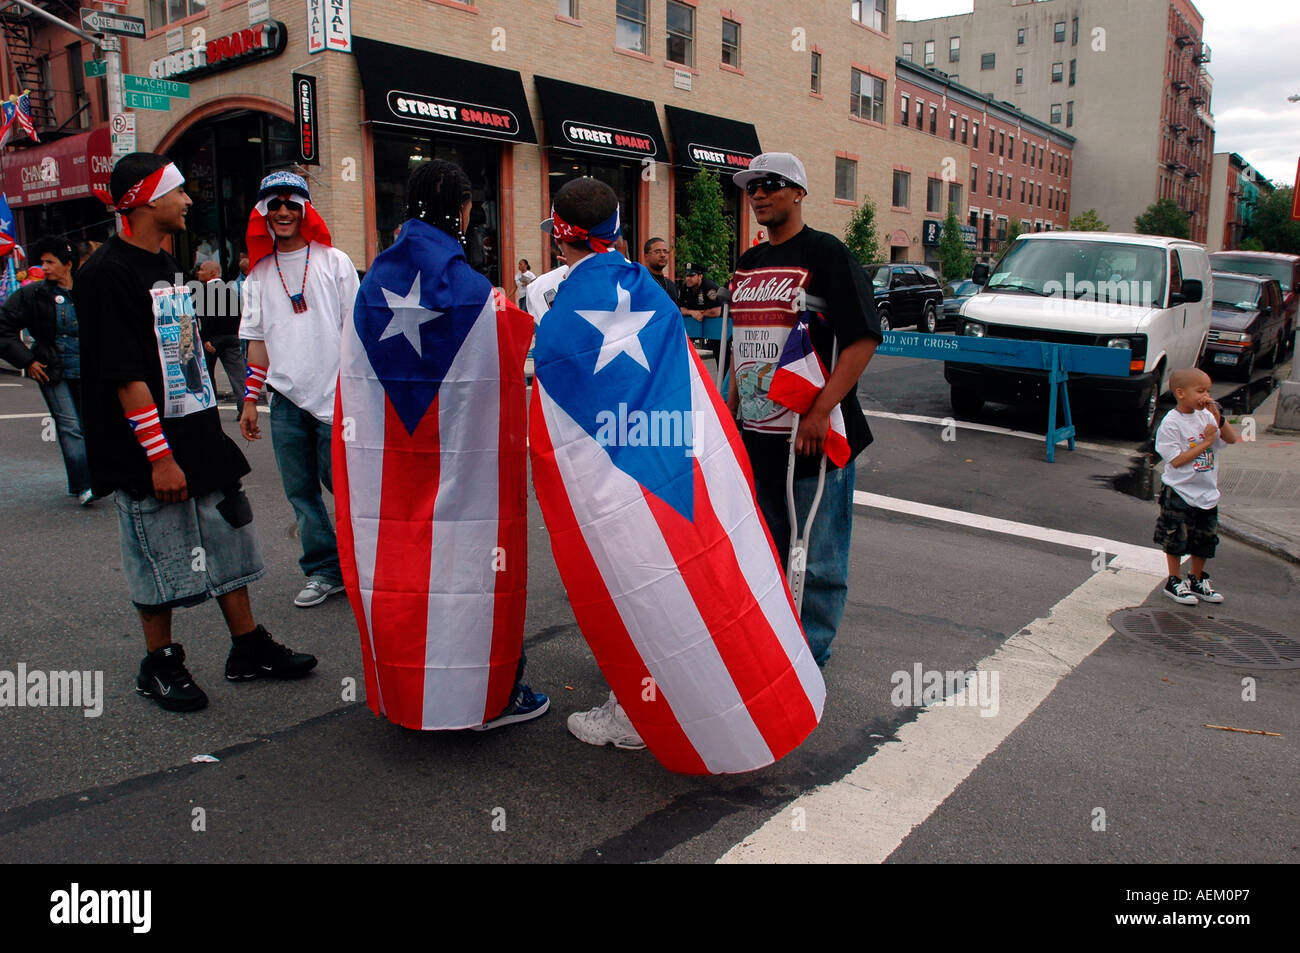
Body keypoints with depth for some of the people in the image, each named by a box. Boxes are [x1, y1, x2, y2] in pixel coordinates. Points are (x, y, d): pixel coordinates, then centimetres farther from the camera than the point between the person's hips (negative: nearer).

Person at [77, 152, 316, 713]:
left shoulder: (165, 265, 14)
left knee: (230, 541, 12)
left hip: (198, 439, 9)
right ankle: (160, 667, 20)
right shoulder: (107, 273, -14)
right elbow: (125, 376, -19)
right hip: (150, 454, -8)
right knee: (161, 561, 3)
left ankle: (248, 648, 24)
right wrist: (159, 456, -21)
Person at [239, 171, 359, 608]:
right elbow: (258, 340, 15)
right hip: (286, 399, 4)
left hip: (334, 396, -4)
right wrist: (249, 400, 11)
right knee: (300, 491, 6)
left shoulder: (333, 261, 1)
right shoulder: (259, 272, 12)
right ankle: (323, 570, 18)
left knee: (341, 482, -3)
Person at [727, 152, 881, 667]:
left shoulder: (826, 253, -7)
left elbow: (863, 338, -15)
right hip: (756, 438, 7)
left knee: (818, 561, 3)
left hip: (814, 439, -7)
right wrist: (732, 407, 17)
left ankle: (809, 659, 18)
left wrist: (821, 412, -22)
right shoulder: (748, 263, 15)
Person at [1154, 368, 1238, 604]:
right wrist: (1206, 442, -18)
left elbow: (1232, 439, 4)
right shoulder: (1171, 423, -16)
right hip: (1180, 493, -6)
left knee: (1205, 540, 15)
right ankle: (1174, 581, 17)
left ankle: (1197, 580, 30)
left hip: (1207, 493, 7)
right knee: (1176, 539, 3)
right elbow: (1176, 460, -20)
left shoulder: (1205, 416, 3)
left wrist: (1218, 417, -10)